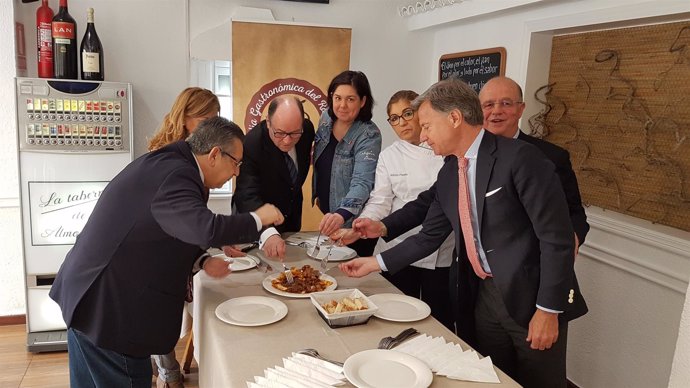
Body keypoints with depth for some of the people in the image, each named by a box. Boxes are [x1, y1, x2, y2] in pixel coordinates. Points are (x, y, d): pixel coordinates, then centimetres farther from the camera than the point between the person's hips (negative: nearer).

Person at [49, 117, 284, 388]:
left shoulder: (166, 163, 7)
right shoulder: (176, 174, -24)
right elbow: (206, 229, -37)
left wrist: (201, 261, 2)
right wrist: (257, 219, -21)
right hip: (106, 306, -10)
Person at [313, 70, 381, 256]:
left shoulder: (369, 135, -23)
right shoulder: (326, 118, -3)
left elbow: (362, 183, -33)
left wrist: (341, 214, -48)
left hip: (353, 221, -6)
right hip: (328, 215, 6)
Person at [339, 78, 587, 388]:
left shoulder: (519, 158, -17)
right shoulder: (448, 174, 6)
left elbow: (556, 236, -17)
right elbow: (430, 236, 13)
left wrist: (548, 310, -17)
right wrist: (376, 262, 10)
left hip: (531, 297, -6)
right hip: (484, 295, 6)